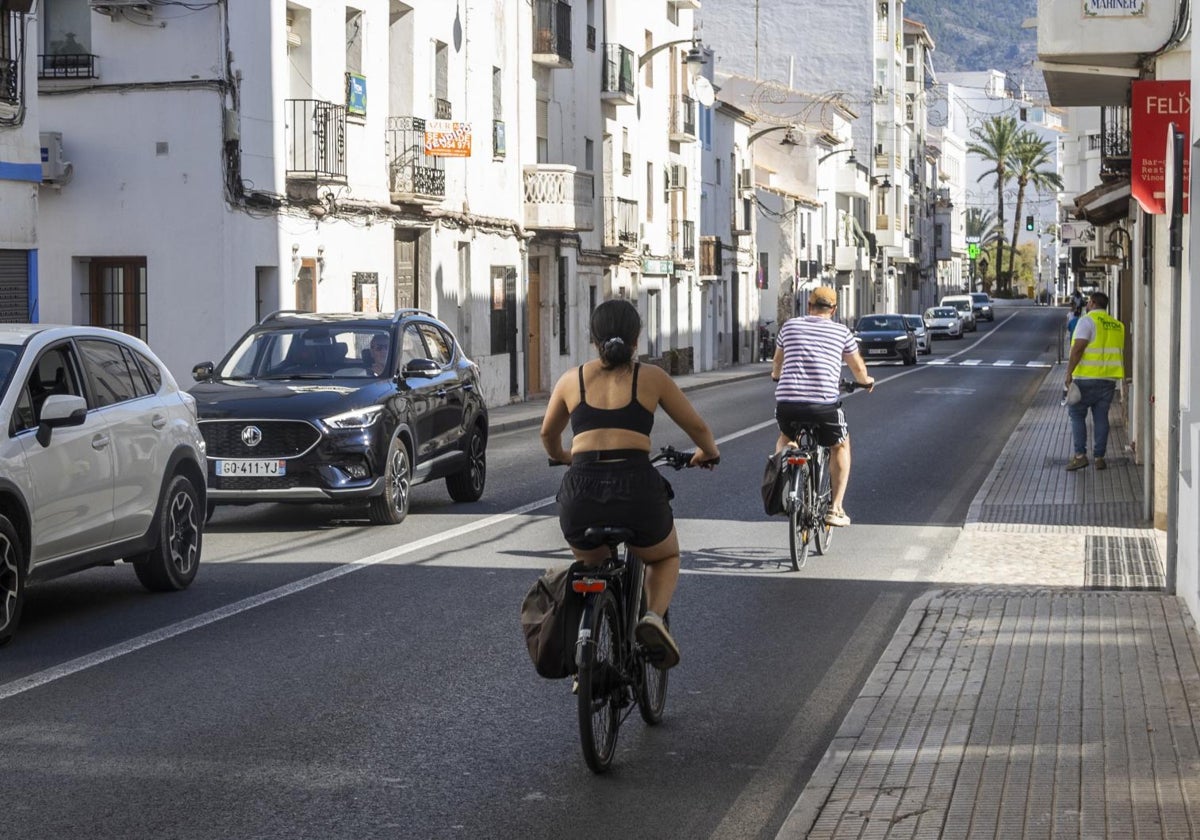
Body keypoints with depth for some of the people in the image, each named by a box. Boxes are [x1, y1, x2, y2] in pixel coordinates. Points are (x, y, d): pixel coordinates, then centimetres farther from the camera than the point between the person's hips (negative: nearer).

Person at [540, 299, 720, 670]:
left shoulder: (572, 379, 13)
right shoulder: (651, 377, 9)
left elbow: (547, 434, 30)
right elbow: (697, 427, 19)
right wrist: (708, 452, 42)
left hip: (580, 496, 2)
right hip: (637, 489, -2)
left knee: (591, 565, 33)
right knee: (666, 557, 30)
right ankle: (654, 616, 0)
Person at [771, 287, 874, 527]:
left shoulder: (790, 325, 13)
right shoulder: (841, 331, 9)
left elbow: (777, 366, 28)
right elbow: (858, 368, 21)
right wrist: (866, 381, 45)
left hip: (787, 402, 2)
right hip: (824, 404, -2)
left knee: (785, 437, 34)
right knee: (841, 445, 25)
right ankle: (835, 508, 16)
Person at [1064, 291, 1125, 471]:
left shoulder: (1087, 321, -8)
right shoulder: (1117, 325, 13)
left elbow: (1078, 348, -17)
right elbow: (1120, 353, 19)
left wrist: (1069, 373, -16)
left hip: (1087, 377, -6)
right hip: (1109, 379, 6)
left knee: (1077, 415, 3)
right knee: (1101, 417, 9)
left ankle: (1080, 455, -5)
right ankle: (1099, 457, 7)